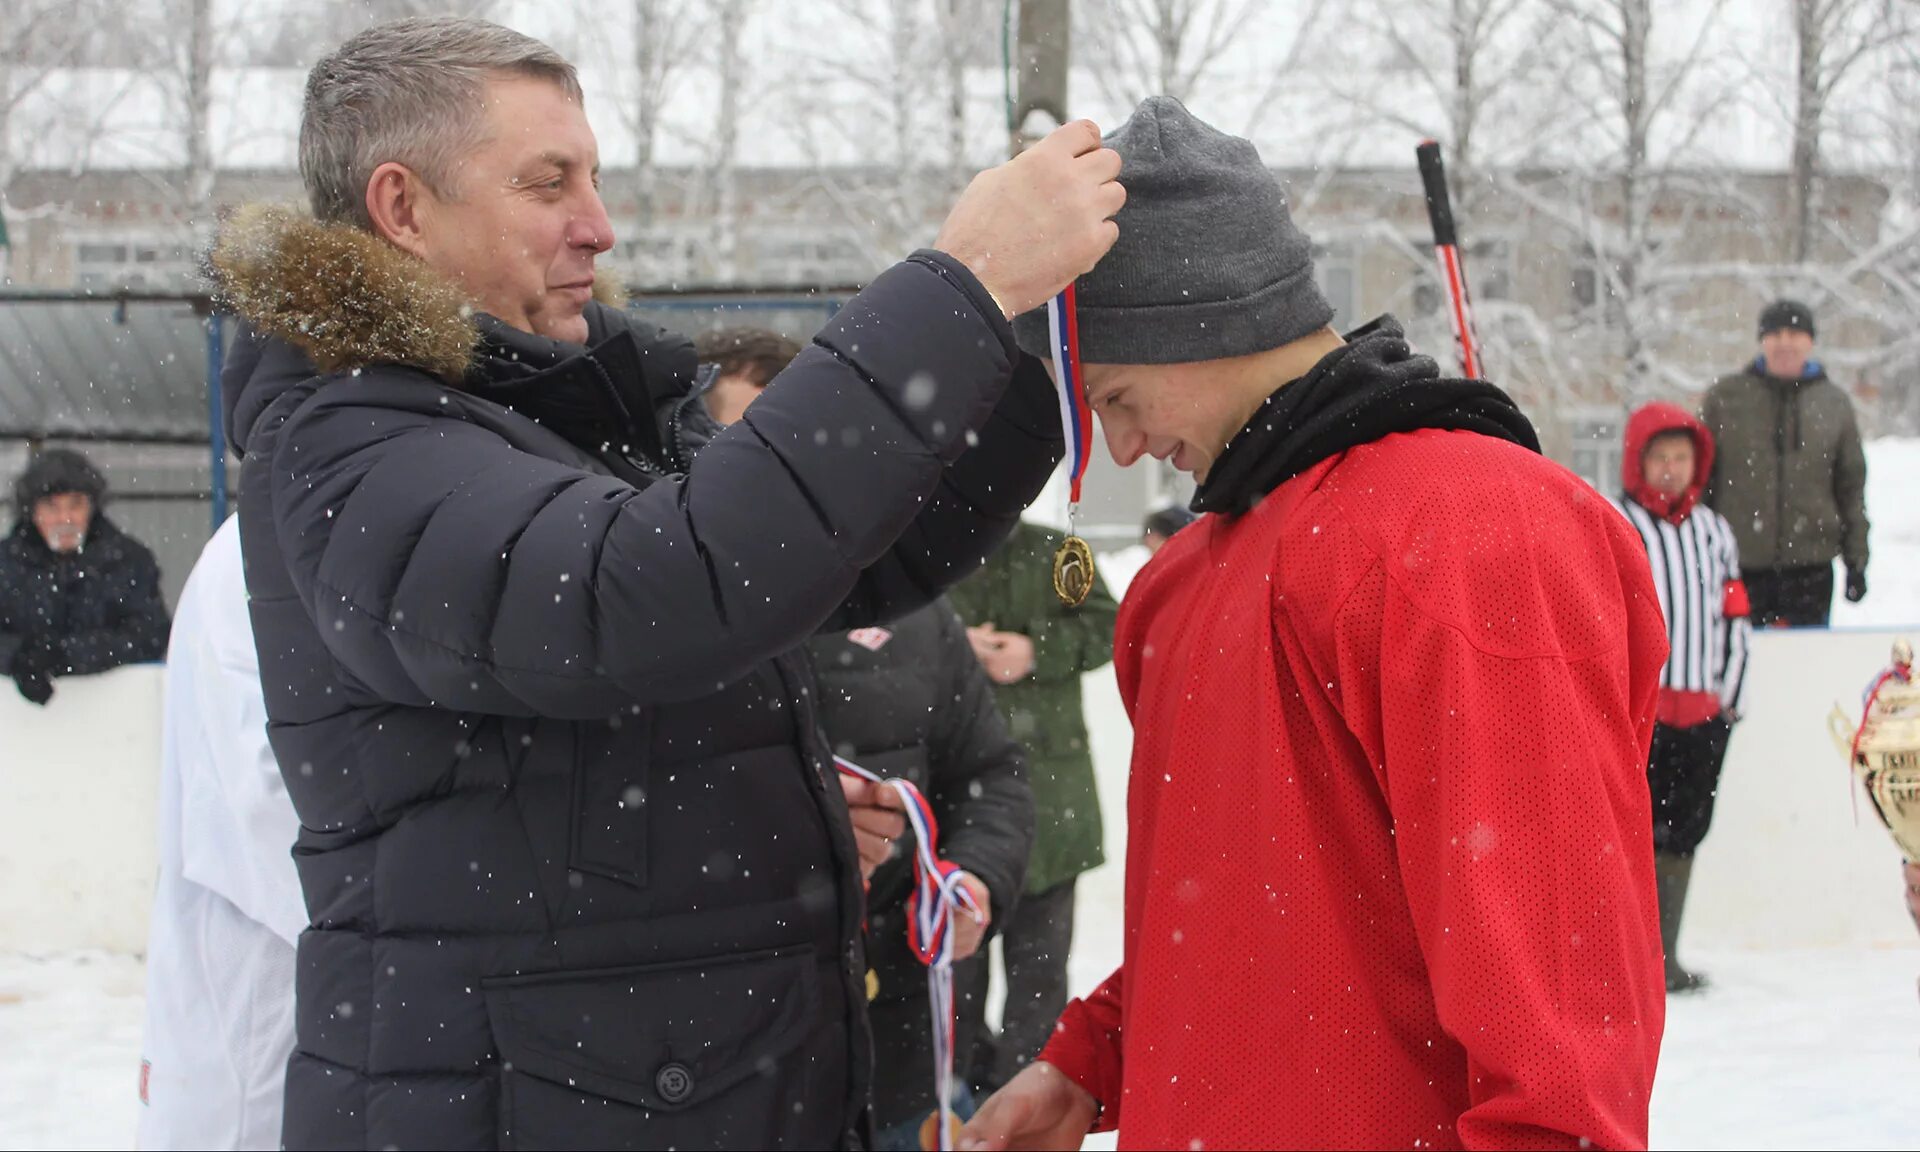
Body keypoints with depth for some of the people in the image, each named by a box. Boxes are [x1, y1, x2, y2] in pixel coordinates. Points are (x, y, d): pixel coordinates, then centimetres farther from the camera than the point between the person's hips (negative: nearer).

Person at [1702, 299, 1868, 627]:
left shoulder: (1834, 403, 8)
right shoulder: (1725, 397, 3)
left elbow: (1852, 486, 12)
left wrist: (1856, 561, 9)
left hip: (1811, 565, 1)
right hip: (1740, 564, -1)